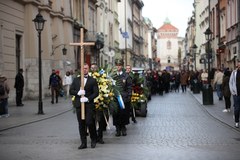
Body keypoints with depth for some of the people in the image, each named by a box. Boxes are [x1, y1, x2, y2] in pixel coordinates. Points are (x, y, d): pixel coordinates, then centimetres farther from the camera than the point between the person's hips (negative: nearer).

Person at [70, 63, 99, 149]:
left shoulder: (93, 80, 4)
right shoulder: (76, 80, 13)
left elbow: (96, 92, -2)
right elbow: (71, 91, 8)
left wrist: (88, 98, -16)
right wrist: (78, 92, -12)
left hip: (89, 105, -3)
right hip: (79, 104, 3)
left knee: (89, 122, -9)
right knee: (81, 124, 5)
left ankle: (93, 140, 13)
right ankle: (83, 143, 11)